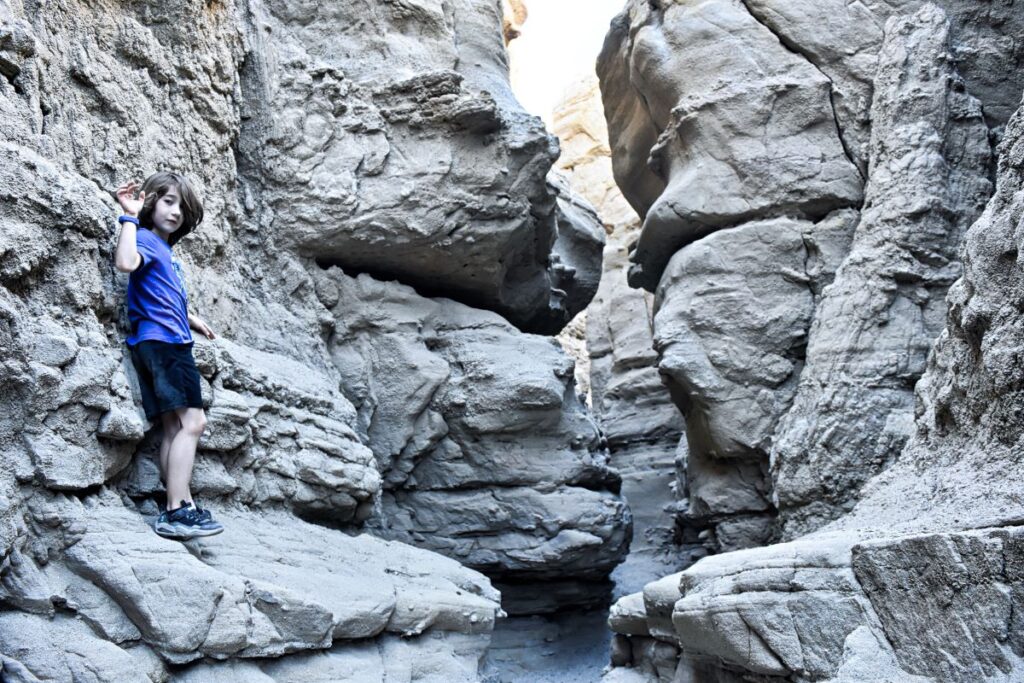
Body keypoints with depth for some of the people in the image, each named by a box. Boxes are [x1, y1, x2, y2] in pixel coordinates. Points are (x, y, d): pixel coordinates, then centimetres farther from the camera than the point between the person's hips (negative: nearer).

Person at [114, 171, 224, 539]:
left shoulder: (166, 250, 23)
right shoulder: (146, 239, -4)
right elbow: (126, 262, -28)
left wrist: (190, 319, 36)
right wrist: (130, 217, -20)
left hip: (171, 343, 10)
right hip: (160, 341, -10)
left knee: (175, 427, 8)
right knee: (191, 422, -17)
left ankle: (180, 508, 11)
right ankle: (177, 510, -20)